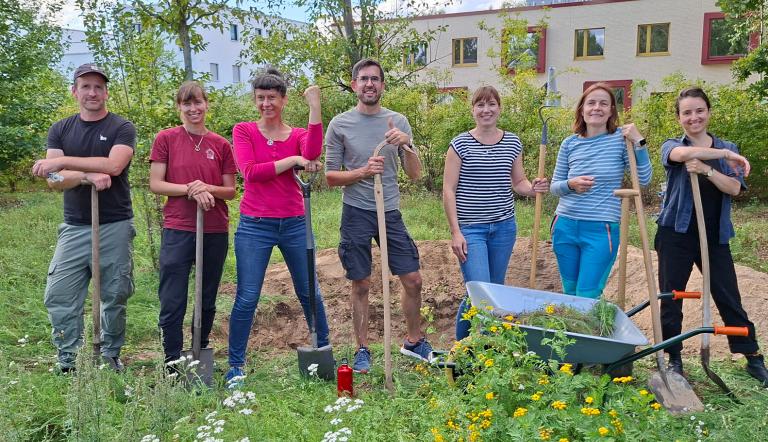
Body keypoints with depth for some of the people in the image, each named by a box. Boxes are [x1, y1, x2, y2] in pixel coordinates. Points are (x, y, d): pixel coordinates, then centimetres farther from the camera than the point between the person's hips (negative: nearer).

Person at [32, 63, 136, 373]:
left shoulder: (122, 128, 0)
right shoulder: (60, 130, 10)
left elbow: (114, 164, -20)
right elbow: (54, 180, -3)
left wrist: (64, 162, -22)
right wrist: (88, 176, -22)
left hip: (115, 227, -3)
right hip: (74, 228, 3)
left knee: (115, 296, 5)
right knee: (59, 296, -2)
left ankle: (111, 357, 20)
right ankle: (66, 362, 10)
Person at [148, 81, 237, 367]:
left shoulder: (221, 145, 6)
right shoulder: (166, 139, 1)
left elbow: (230, 191, 7)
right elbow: (155, 184, -3)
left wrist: (208, 188, -13)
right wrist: (191, 188, -16)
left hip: (216, 232, 3)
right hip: (177, 230, -2)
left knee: (207, 301, 13)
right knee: (172, 303, -2)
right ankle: (173, 364, 11)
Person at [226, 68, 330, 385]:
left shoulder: (297, 135, 6)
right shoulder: (243, 131, 2)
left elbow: (313, 153, -19)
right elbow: (250, 171, -13)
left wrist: (315, 107, -20)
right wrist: (293, 160, -14)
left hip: (294, 225, 2)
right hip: (255, 226, -2)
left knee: (309, 292, 12)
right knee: (246, 298, -1)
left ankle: (324, 350, 30)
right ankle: (235, 365, 14)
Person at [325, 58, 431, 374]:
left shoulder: (398, 122, 4)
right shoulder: (340, 124, -2)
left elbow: (415, 174, 2)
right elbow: (331, 176, -1)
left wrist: (407, 145, -17)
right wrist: (362, 172, -17)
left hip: (391, 213, 3)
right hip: (357, 214, -2)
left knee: (413, 280, 7)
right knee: (361, 285, 6)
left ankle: (414, 342, 29)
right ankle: (362, 350, 23)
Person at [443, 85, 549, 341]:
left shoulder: (513, 143, 7)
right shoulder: (460, 144, -4)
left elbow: (518, 182, 16)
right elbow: (449, 190, -5)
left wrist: (533, 189, -9)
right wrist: (455, 232, -11)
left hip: (504, 227, 4)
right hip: (470, 228, -4)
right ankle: (461, 344, 14)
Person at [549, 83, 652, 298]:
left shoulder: (621, 138, -3)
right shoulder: (570, 143, 4)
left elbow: (644, 179, -7)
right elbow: (554, 186, 9)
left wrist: (639, 142, -16)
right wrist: (571, 184, -12)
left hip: (601, 231, -3)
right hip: (565, 227, 3)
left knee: (587, 299, -2)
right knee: (569, 294, 16)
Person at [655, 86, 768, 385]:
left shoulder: (728, 150, 9)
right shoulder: (672, 147, 0)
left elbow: (734, 188, -8)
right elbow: (683, 153, -26)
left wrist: (706, 170, -23)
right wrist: (725, 155, -23)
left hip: (715, 237, 2)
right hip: (676, 235, -1)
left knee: (729, 299, 6)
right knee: (671, 298, 3)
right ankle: (674, 360, 18)